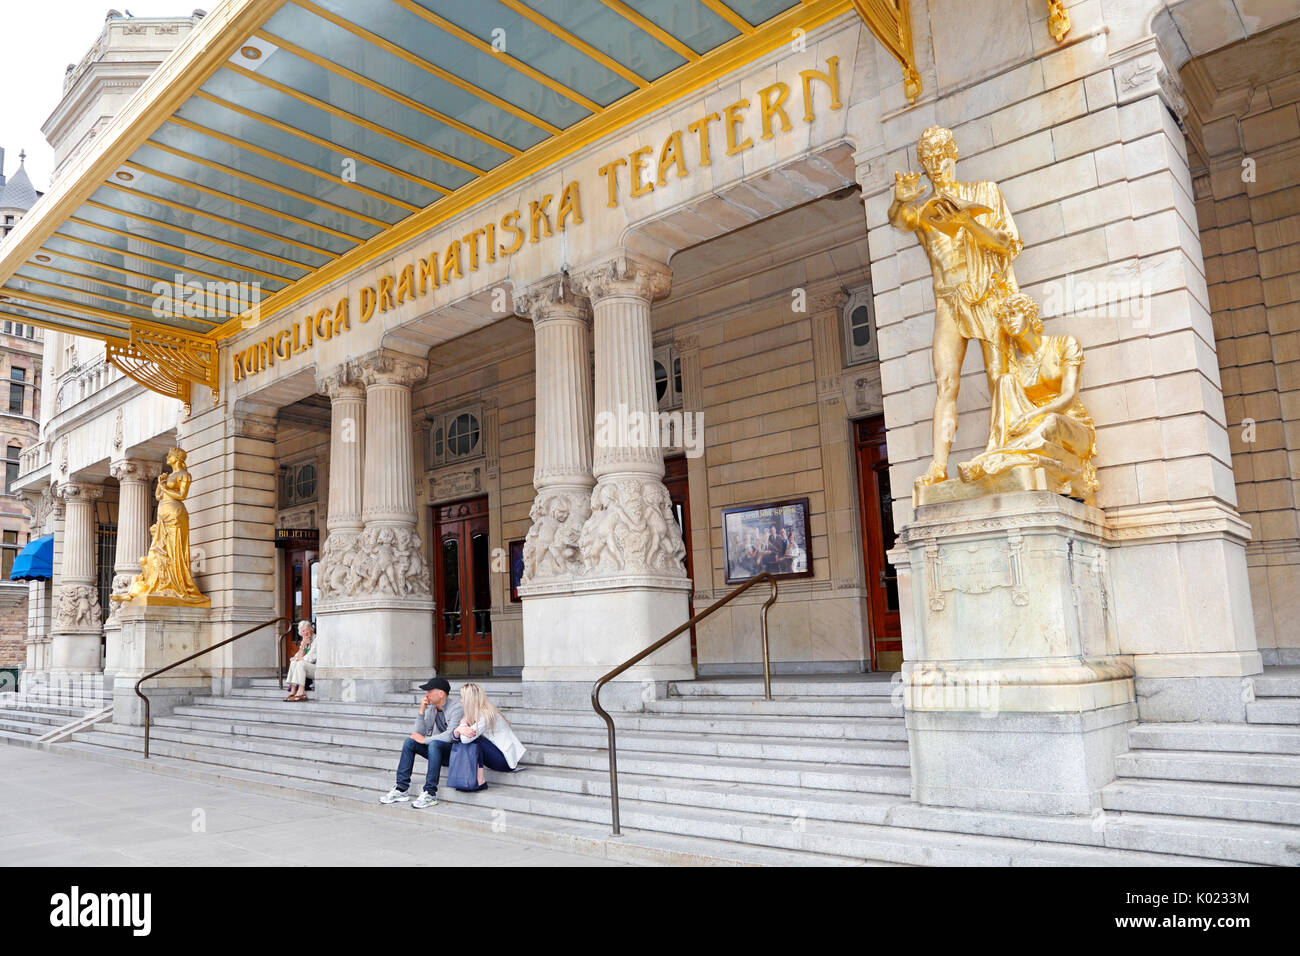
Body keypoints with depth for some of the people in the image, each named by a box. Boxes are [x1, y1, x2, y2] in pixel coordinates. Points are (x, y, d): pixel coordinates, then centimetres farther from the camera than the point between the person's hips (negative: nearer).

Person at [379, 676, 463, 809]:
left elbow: (450, 735, -26)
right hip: (437, 751, 8)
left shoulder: (456, 707, -15)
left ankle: (430, 794, -35)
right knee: (410, 741, -9)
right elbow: (419, 733, 4)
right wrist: (421, 711, -7)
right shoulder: (431, 708, 8)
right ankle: (401, 789, -11)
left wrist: (425, 740, -16)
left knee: (434, 744, -35)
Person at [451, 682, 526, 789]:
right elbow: (455, 736, 2)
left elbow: (466, 739, -29)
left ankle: (481, 781, -19)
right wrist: (459, 730, -21)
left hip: (506, 761, -9)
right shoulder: (474, 714, 7)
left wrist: (462, 725, -9)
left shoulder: (486, 715, -21)